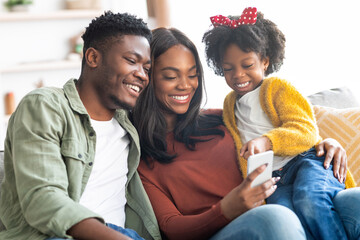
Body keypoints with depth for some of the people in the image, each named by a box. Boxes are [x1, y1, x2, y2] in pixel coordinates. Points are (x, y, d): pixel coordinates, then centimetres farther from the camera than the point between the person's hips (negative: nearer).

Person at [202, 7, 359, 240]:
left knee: (308, 199, -39)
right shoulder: (230, 103, 27)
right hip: (272, 179, 3)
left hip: (307, 161, -3)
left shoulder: (277, 87, 8)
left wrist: (267, 141, -25)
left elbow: (306, 130, -6)